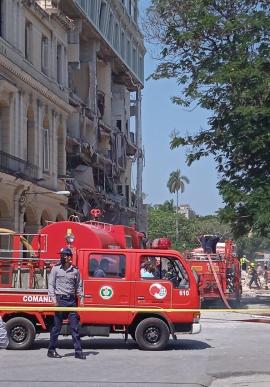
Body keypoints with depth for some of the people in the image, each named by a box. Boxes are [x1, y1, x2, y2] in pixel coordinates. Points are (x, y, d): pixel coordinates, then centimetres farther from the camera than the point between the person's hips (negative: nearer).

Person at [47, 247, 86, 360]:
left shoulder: (75, 271, 9)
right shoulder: (56, 269, 3)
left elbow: (78, 286, 15)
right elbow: (51, 284, 2)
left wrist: (81, 298, 5)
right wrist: (53, 298, -7)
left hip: (71, 300, 3)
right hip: (60, 299, -2)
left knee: (75, 327, 1)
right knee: (57, 326, 2)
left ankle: (78, 351, 2)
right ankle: (51, 350, 10)